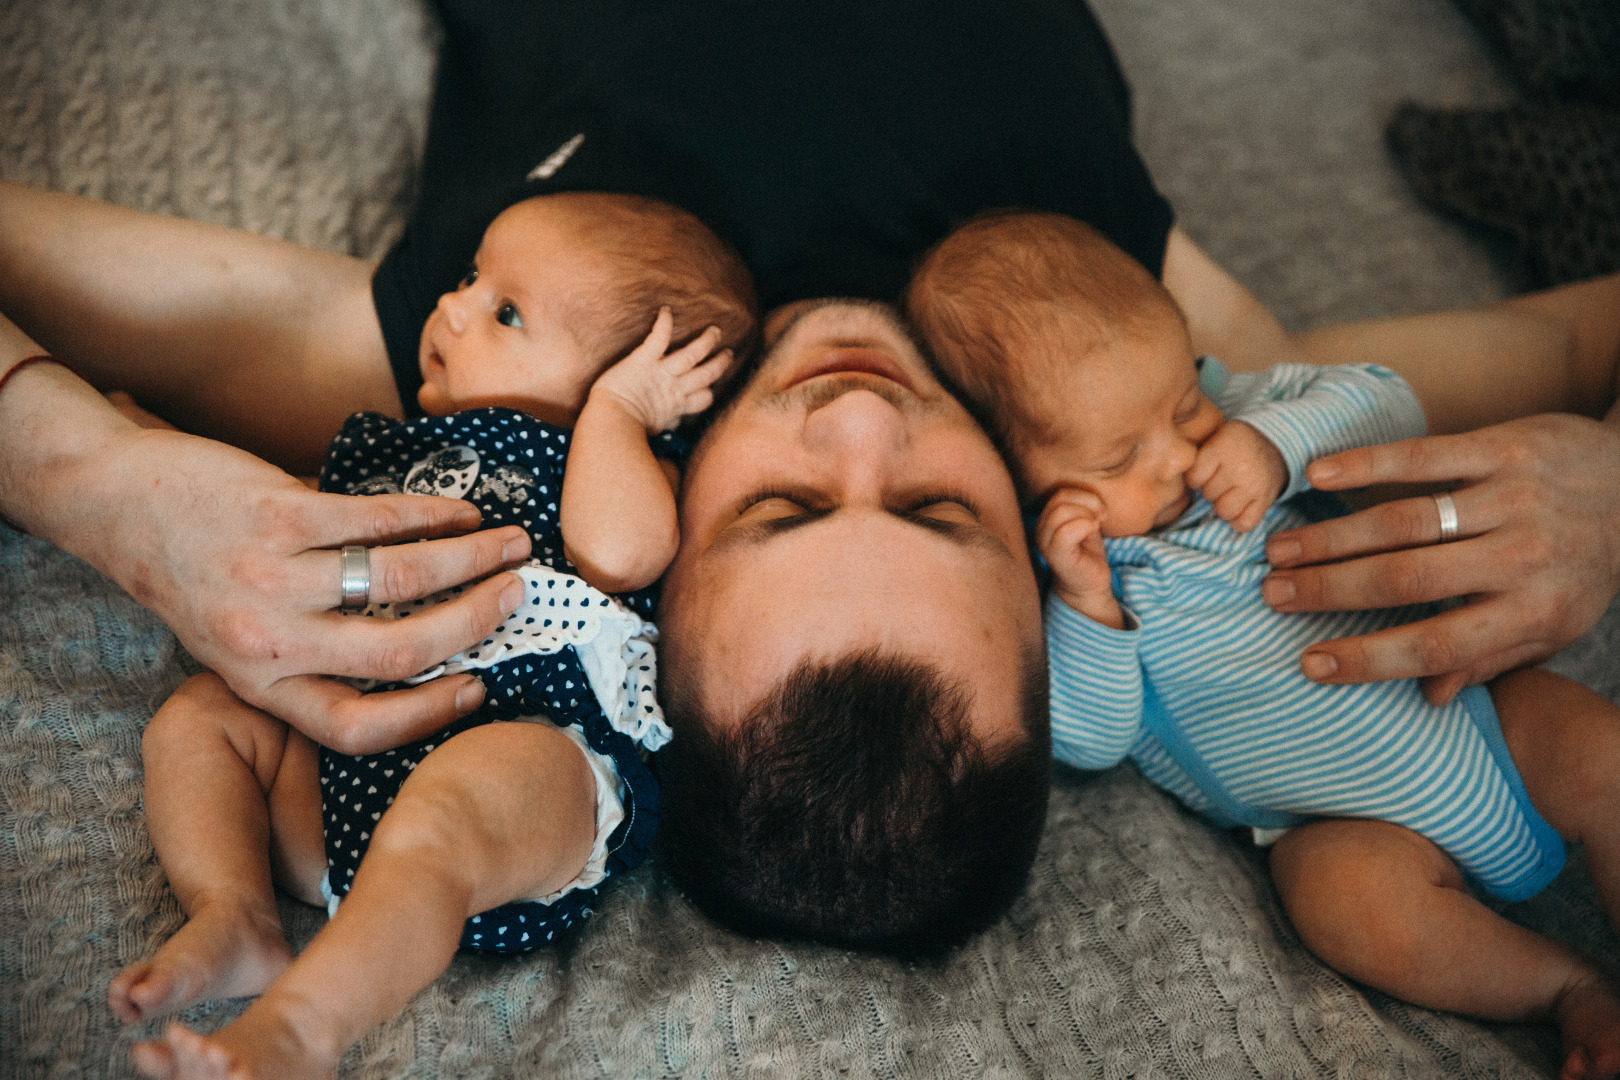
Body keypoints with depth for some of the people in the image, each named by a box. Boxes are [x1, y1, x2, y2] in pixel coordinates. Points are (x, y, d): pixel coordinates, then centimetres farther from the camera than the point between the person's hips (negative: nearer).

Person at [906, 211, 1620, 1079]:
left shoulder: (1233, 407, -2)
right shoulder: (1046, 568, -14)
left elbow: (1389, 405, -5)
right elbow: (1089, 741, -16)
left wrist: (1282, 445, -24)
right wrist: (1085, 602, -31)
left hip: (1461, 692, 5)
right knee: (1339, 886, -32)